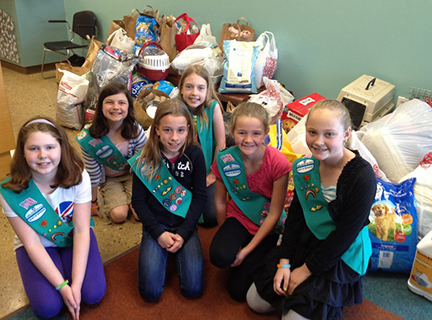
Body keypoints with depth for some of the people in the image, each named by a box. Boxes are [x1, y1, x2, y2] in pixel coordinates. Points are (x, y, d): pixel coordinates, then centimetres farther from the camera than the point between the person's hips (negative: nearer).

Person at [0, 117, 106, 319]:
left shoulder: (78, 176, -23)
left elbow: (81, 230, -20)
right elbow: (31, 243, -18)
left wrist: (76, 283, -25)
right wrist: (62, 285, -22)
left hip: (73, 237, 1)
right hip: (38, 245, 0)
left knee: (93, 294, -15)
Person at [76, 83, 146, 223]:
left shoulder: (136, 131, -22)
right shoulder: (89, 137, -25)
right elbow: (92, 173, -13)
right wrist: (93, 202, -2)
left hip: (132, 175, 1)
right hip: (109, 180, 0)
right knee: (119, 215, -18)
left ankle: (130, 198, 17)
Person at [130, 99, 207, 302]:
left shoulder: (194, 154, -9)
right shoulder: (145, 160, -10)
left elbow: (200, 196, -6)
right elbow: (138, 200, -4)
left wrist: (183, 233, -12)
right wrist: (158, 233, -12)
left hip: (185, 224, 1)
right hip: (155, 225, 0)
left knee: (193, 289, -9)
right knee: (150, 292, -10)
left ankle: (177, 252, 18)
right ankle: (164, 253, 17)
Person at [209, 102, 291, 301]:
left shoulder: (278, 163, -23)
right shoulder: (224, 160, -15)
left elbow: (275, 213, -16)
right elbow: (220, 201, -1)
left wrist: (248, 249, -16)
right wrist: (226, 236, 4)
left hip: (266, 225, -2)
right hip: (238, 217, 2)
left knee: (239, 289, -10)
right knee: (220, 256, -30)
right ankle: (236, 247, 4)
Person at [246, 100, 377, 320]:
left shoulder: (362, 177, -26)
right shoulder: (305, 166, -8)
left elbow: (345, 236, -20)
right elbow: (295, 214, 0)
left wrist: (306, 269, -13)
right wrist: (284, 262, -4)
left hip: (342, 258, -5)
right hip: (306, 242, 6)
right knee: (255, 301, 9)